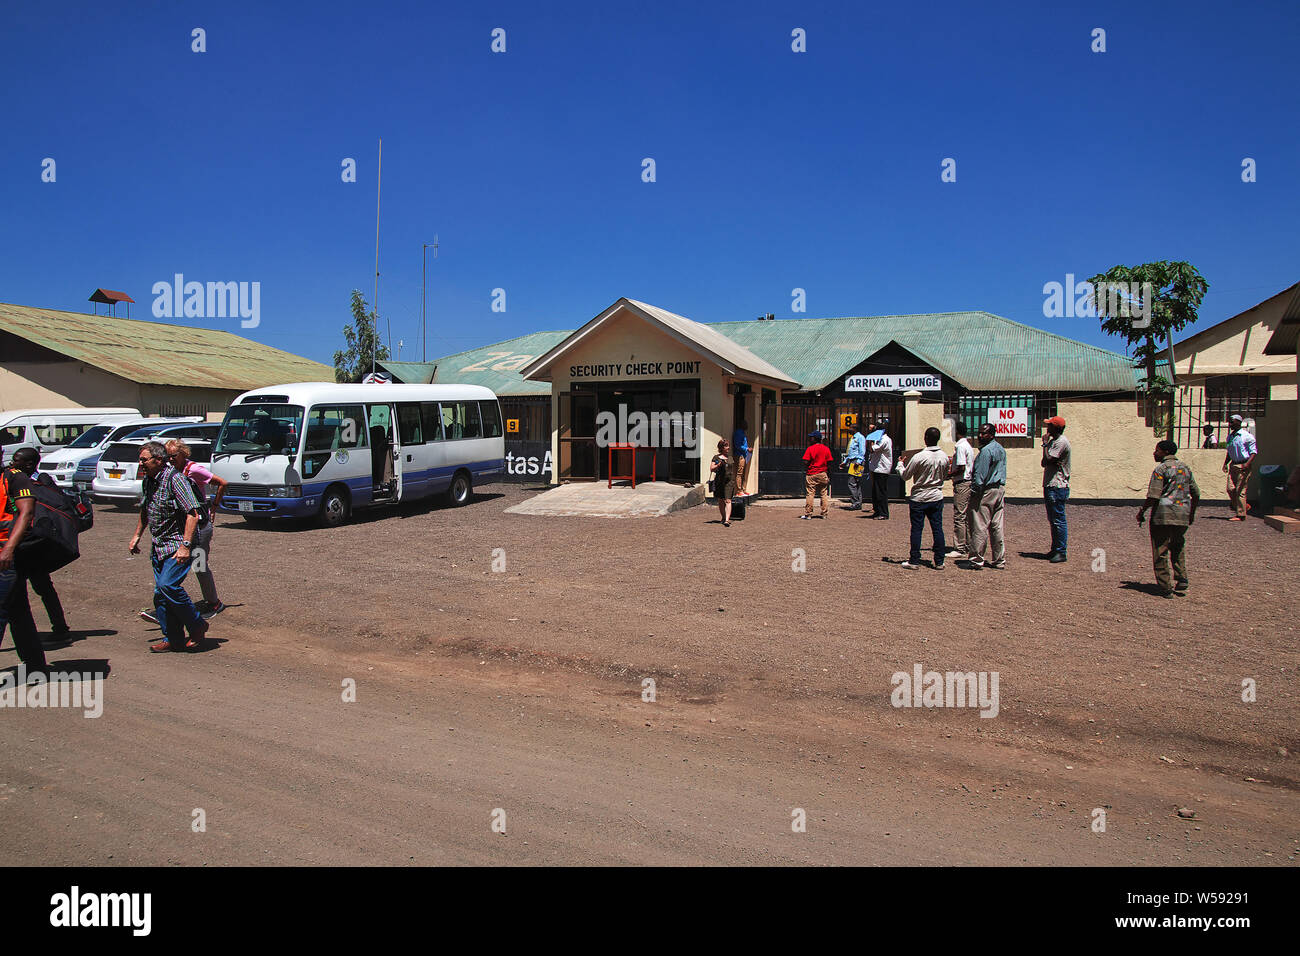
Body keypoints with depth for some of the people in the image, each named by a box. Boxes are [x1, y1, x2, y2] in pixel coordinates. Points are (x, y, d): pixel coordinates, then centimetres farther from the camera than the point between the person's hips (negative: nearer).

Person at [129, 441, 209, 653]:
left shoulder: (175, 479, -16)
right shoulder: (148, 481, 11)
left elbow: (193, 514, -22)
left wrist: (185, 546, -26)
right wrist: (137, 535, 26)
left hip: (177, 545, -8)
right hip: (158, 546, 9)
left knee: (168, 584, -21)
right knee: (160, 593, 6)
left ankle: (197, 626, -4)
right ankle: (173, 639, 15)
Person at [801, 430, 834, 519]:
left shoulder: (810, 449, -6)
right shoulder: (826, 449, 4)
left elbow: (806, 462, -12)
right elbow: (829, 463, 2)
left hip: (811, 475, -3)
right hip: (823, 474, 3)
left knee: (810, 494, -1)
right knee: (824, 494, 10)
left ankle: (808, 514, -1)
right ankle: (824, 514, 12)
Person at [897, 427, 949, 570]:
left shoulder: (919, 457, -16)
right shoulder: (944, 457, -1)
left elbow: (905, 476, -7)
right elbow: (945, 477, 13)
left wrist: (900, 463, 10)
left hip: (919, 498, -4)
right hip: (937, 498, 4)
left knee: (916, 529, 3)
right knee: (937, 529, 7)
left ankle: (914, 561, 7)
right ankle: (939, 562, 10)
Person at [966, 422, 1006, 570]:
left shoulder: (986, 450, -15)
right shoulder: (1001, 449, 15)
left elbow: (980, 475, -17)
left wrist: (974, 491, -10)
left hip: (986, 491, -9)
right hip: (1000, 488, 9)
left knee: (980, 527, -4)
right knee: (996, 526, 11)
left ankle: (977, 559, -1)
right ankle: (999, 560, 14)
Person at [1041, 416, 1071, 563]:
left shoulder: (1061, 442, -14)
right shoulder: (1054, 441, 18)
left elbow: (1047, 460, -21)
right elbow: (1044, 463, 15)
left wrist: (1045, 444, -9)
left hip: (1058, 487, -11)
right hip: (1050, 486, 11)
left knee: (1058, 520, -8)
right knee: (1053, 520, 15)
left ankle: (1061, 552, -5)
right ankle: (1055, 549, 22)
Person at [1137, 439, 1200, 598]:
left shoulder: (1161, 469, -8)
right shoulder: (1185, 468, 13)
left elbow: (1153, 496, -15)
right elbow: (1196, 494, 16)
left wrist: (1141, 512, -4)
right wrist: (1191, 514, 27)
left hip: (1163, 515, -7)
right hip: (1182, 515, 7)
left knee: (1161, 552, 0)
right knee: (1179, 550, 20)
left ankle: (1165, 588, 1)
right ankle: (1181, 582, 13)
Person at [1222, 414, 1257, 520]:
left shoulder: (1247, 436, -8)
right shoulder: (1230, 436, 14)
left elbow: (1254, 452, -9)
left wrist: (1247, 464, -22)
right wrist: (1225, 463, 11)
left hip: (1243, 466, -7)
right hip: (1233, 464, 7)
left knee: (1240, 490, -6)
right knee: (1230, 489, 0)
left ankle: (1241, 515, -2)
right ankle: (1235, 507, 20)